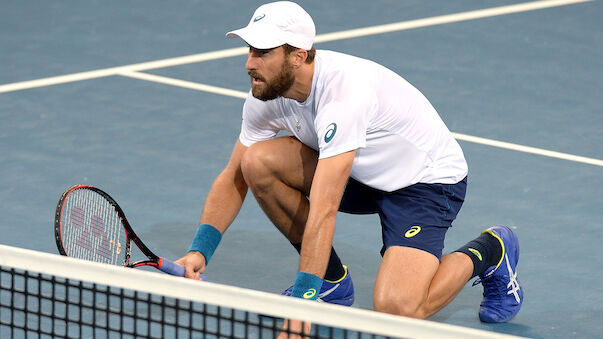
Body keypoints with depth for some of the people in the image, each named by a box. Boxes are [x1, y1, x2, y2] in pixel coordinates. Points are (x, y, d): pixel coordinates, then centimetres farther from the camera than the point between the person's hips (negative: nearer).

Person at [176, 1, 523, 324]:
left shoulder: (344, 95, -36)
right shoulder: (266, 93, -12)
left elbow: (323, 212, -40)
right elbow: (232, 179, 0)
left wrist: (303, 300, -42)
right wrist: (200, 251, -16)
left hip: (428, 180, -8)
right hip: (364, 174, 8)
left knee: (395, 310, -28)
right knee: (257, 162, -16)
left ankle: (489, 251, 3)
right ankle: (333, 281, 4)